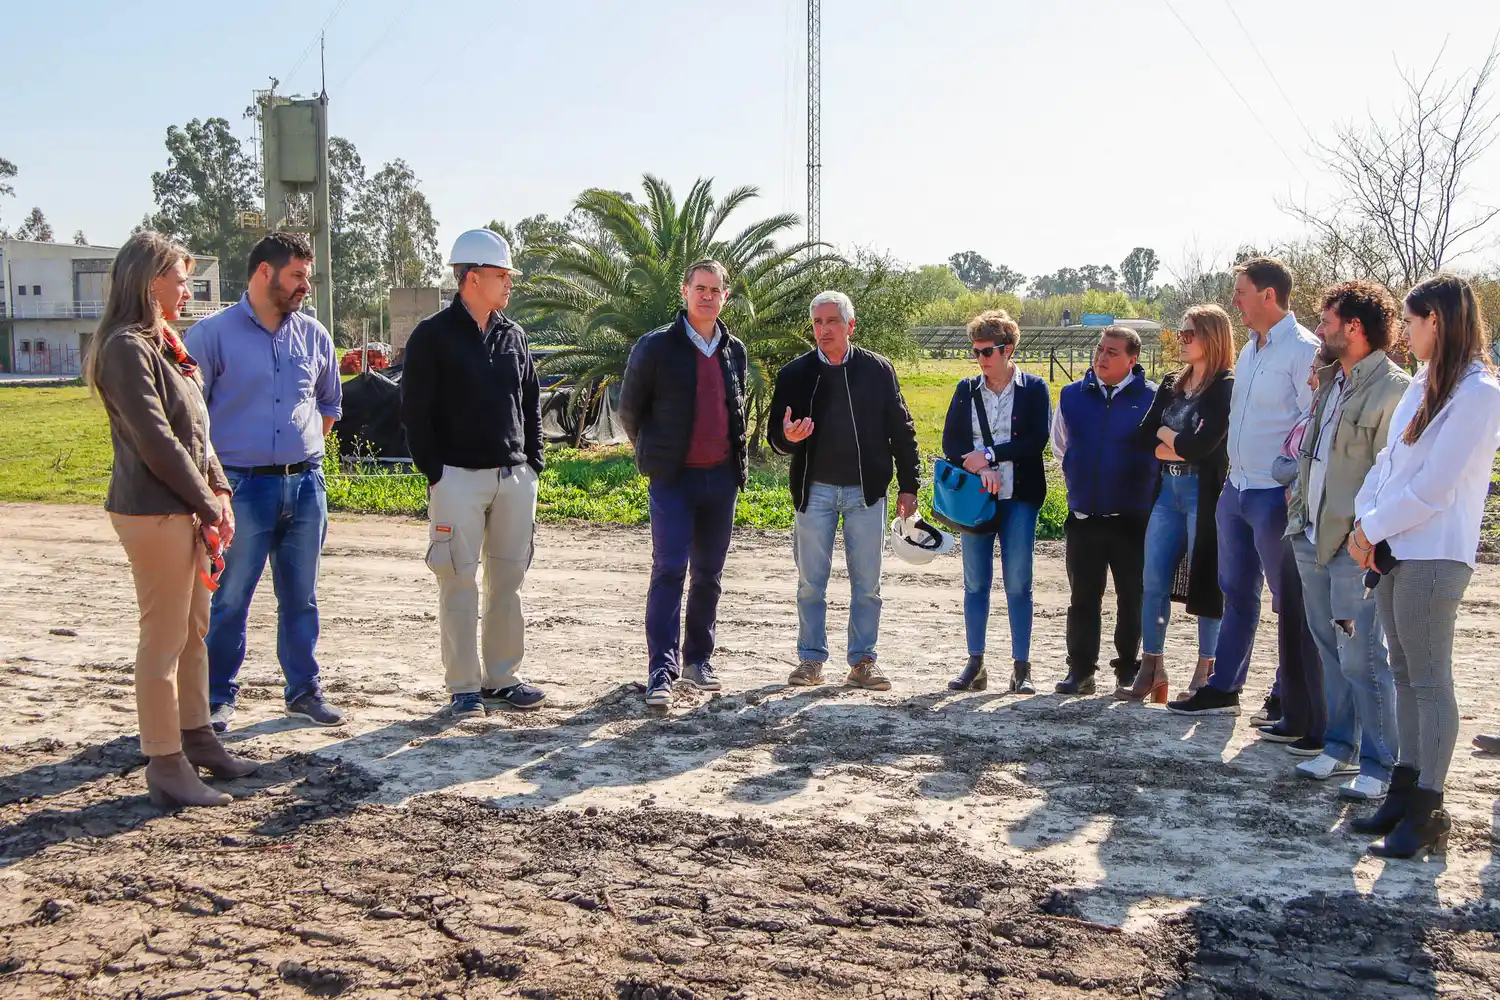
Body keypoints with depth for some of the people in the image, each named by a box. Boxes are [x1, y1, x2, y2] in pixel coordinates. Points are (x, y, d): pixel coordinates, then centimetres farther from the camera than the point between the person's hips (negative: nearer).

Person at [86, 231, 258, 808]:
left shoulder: (163, 345, 17)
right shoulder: (127, 348, -13)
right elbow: (157, 441, -18)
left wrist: (218, 492, 6)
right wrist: (209, 504, -12)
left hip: (188, 509, 10)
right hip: (152, 511, -10)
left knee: (195, 630, 16)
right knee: (164, 639, -3)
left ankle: (196, 737, 29)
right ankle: (166, 767, 5)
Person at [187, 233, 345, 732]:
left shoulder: (314, 335, 9)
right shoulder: (213, 334, -4)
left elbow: (330, 402, 24)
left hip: (305, 485, 4)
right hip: (243, 486, -4)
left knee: (301, 597, 12)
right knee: (229, 599, 1)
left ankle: (304, 689, 22)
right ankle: (218, 697, 14)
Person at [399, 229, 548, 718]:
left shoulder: (512, 336, 14)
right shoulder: (433, 335, -3)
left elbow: (531, 405, 19)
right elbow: (414, 411, -5)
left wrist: (533, 462, 10)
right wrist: (434, 473, -10)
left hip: (514, 476, 5)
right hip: (458, 478, -5)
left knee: (508, 580, 9)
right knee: (459, 583, -1)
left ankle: (502, 677, 20)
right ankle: (464, 687, 8)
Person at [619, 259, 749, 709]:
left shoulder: (735, 351, 10)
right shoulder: (656, 346, -4)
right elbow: (629, 409, 5)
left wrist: (739, 461, 16)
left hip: (722, 477, 5)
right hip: (673, 478, -4)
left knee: (709, 574, 11)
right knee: (669, 571, -10)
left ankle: (698, 658, 23)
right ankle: (662, 671, -8)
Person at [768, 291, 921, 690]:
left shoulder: (877, 370, 1)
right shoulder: (794, 374, 1)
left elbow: (900, 430, 5)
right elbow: (776, 436, 5)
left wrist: (908, 486, 2)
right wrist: (787, 437, -19)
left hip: (865, 491, 0)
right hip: (814, 490, 0)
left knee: (866, 583, 4)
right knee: (811, 582, 5)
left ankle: (862, 661, 15)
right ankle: (811, 660, 16)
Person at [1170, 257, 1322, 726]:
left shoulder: (1304, 350, -14)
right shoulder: (1250, 351, 13)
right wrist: (1234, 476, 16)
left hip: (1277, 496, -9)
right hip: (1236, 489, 9)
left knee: (1292, 606, -3)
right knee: (1236, 594, 18)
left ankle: (1311, 719, 5)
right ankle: (1222, 689, 31)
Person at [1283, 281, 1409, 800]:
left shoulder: (1393, 388, -13)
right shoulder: (1330, 379, 14)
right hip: (1313, 538, 9)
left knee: (1360, 658, -3)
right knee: (1330, 650, 16)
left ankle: (1380, 766, 9)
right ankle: (1340, 747, 28)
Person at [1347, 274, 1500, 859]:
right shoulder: (1422, 385, 15)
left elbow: (1433, 487, -17)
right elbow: (1388, 459, 14)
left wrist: (1372, 529, -8)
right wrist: (1363, 521, 0)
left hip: (1432, 557, -8)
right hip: (1392, 550, 9)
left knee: (1429, 681, -4)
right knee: (1405, 674, 13)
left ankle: (1427, 813, 3)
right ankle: (1405, 793, 21)